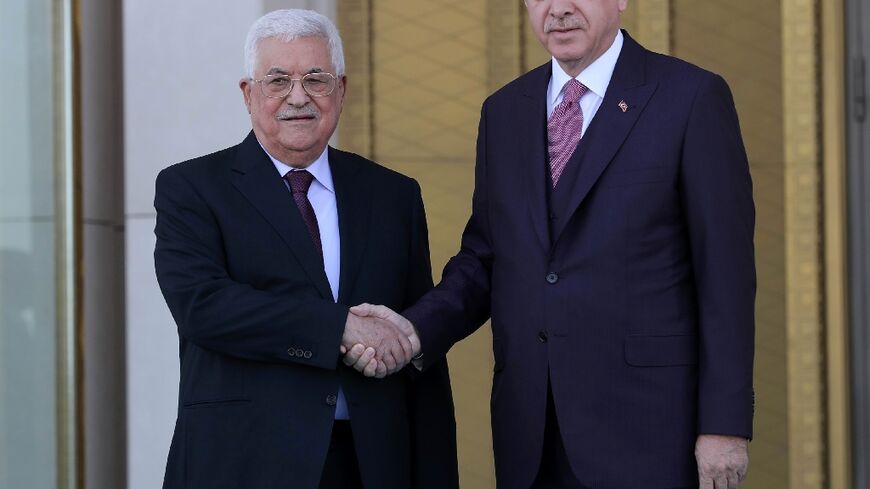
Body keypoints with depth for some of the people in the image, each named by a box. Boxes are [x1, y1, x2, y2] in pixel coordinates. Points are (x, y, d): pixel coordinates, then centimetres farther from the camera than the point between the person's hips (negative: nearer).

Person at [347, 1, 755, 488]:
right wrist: (416, 329, -5)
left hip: (646, 424, -5)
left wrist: (726, 424, -10)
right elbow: (486, 260, 14)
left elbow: (725, 270, -6)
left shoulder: (693, 97, -4)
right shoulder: (504, 111, 13)